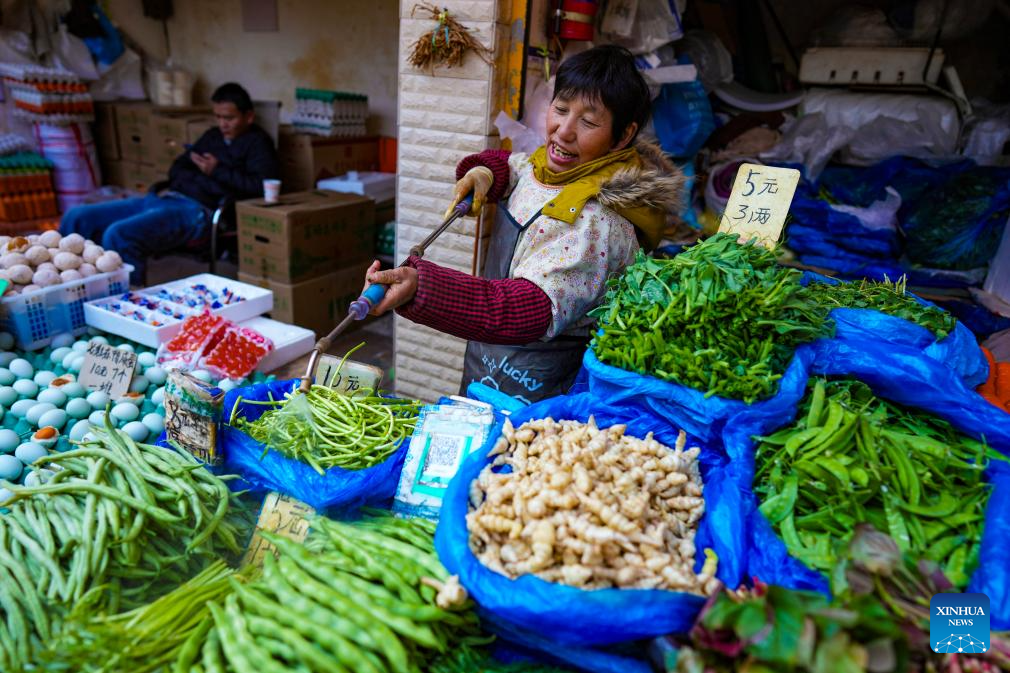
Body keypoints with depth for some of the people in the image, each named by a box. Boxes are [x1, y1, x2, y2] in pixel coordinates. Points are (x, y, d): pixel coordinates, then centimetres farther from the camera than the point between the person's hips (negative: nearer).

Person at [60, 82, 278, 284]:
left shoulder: (257, 141, 5)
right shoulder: (213, 135, 27)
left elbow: (262, 185, -13)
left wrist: (217, 172, -9)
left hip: (199, 210, -9)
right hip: (167, 199, 9)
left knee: (118, 235, -30)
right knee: (76, 217, 0)